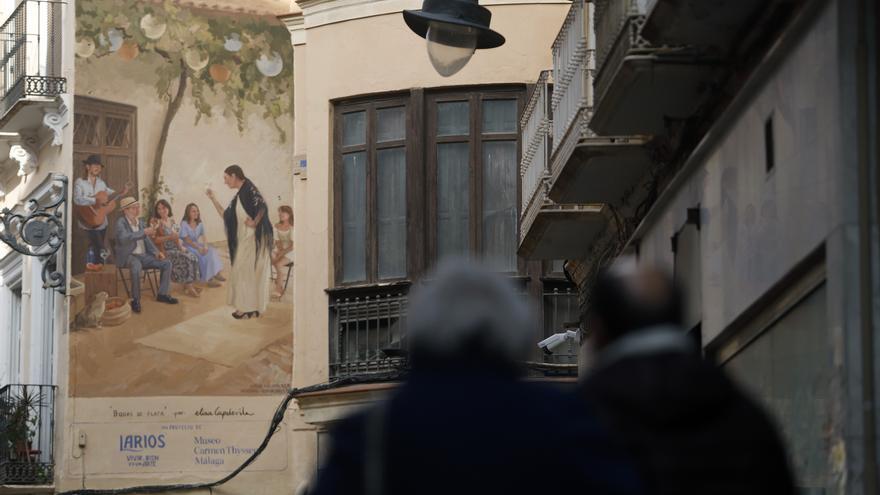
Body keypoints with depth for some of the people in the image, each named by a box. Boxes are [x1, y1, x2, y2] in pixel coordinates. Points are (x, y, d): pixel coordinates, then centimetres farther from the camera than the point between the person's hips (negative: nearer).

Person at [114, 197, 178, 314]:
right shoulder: (121, 222, -9)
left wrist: (156, 252, 2)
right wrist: (143, 232, -29)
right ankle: (135, 300, -30)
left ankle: (162, 294, 5)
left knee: (166, 263, -5)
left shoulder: (140, 222, 13)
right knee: (136, 266, -40)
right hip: (129, 256, -8)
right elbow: (124, 238, -28)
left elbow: (147, 240, 19)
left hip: (143, 255, 8)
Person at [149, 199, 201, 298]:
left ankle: (191, 285, -14)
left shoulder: (172, 221, 12)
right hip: (164, 251, -6)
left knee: (193, 257, -18)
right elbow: (154, 239, -14)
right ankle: (188, 287, -21)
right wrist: (169, 237, -23)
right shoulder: (155, 222, -7)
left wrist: (181, 246, -1)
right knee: (186, 259, -27)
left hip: (175, 249, 6)